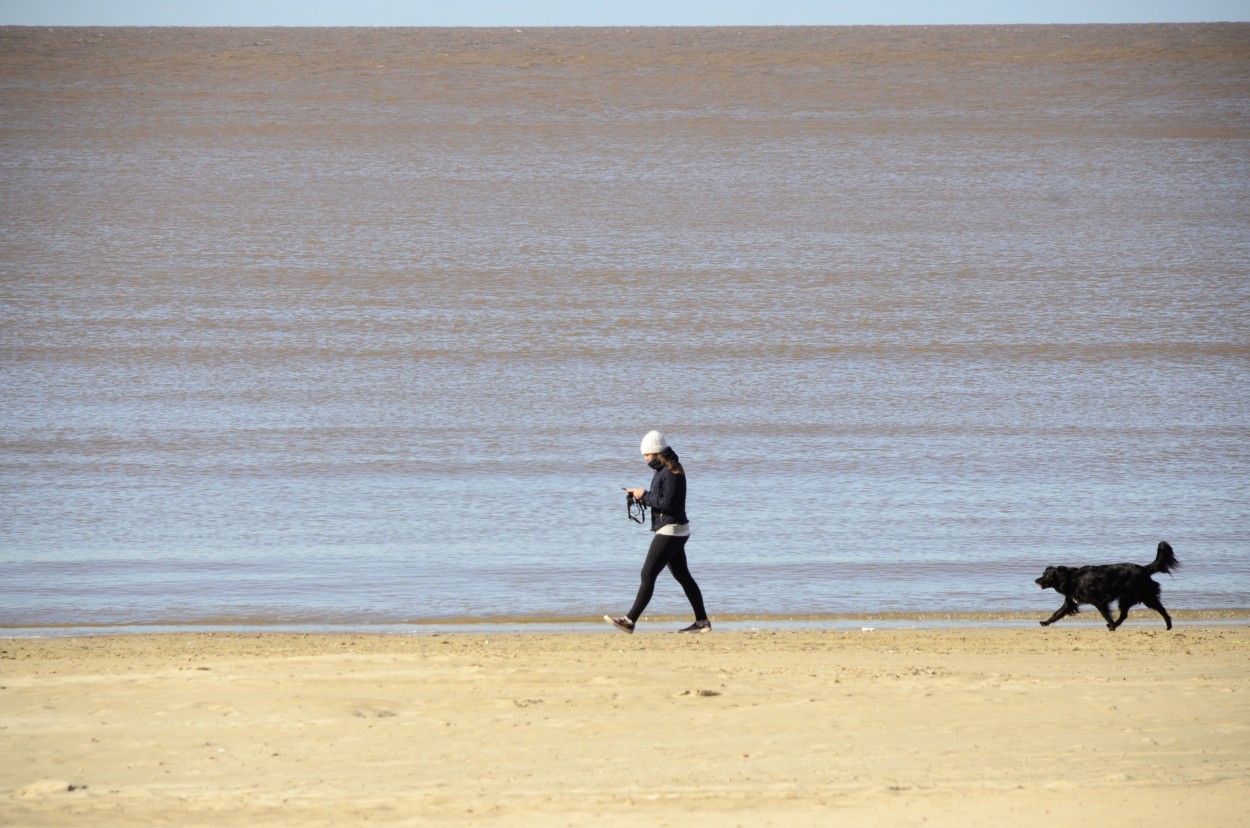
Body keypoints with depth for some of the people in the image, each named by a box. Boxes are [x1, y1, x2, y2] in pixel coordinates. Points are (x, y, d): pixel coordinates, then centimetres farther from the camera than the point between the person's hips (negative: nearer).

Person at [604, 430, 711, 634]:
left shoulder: (671, 473, -17)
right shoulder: (663, 470, 15)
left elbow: (667, 504, -22)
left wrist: (644, 495, -12)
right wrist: (641, 496, 4)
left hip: (670, 530, -11)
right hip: (674, 531, 11)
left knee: (648, 575, -11)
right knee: (683, 576, 13)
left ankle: (630, 620, -13)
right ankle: (702, 622, 16)